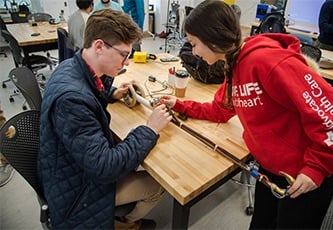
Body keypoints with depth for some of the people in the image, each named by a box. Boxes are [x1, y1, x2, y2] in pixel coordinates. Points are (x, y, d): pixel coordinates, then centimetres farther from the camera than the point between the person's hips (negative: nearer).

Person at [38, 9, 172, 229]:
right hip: (78, 188, -8)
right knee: (158, 183, 2)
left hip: (85, 163, 8)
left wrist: (113, 94, -1)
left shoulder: (73, 67, -8)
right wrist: (150, 130, -24)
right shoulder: (71, 97, -37)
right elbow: (105, 169, -33)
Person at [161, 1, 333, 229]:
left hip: (306, 173, -7)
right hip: (270, 167, 8)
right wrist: (179, 105, 8)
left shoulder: (268, 60, -28)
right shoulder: (234, 66, 2)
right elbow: (220, 110, 13)